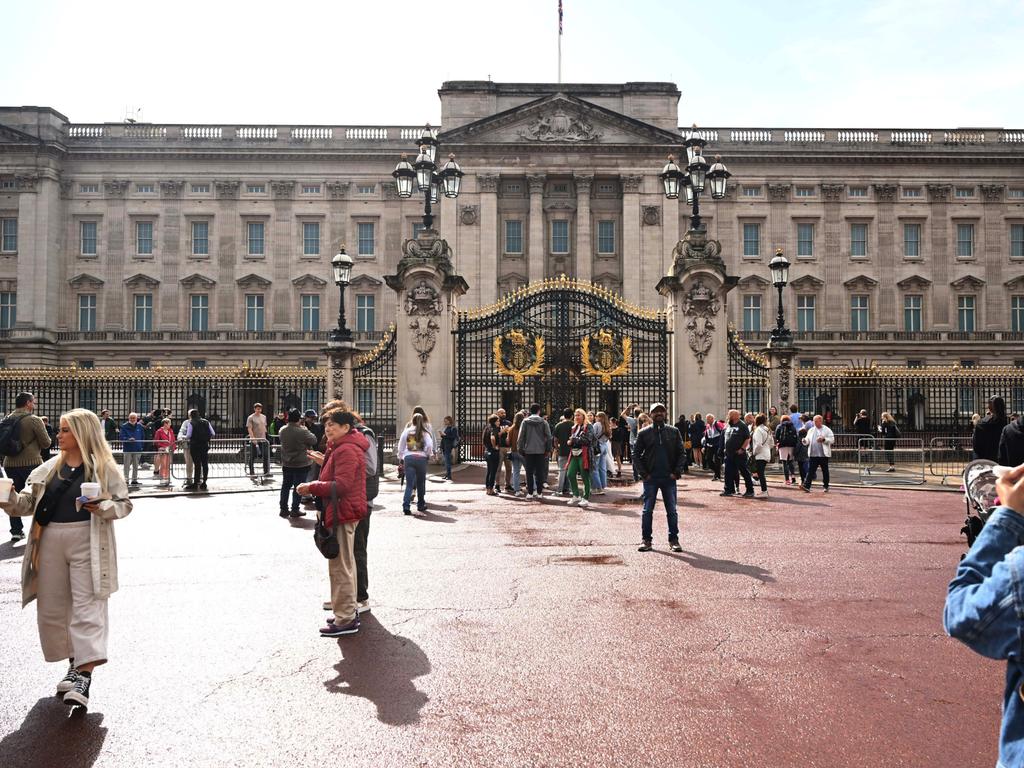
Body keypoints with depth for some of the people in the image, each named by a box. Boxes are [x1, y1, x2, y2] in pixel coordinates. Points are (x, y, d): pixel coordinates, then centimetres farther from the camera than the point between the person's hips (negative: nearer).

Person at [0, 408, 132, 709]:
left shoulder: (103, 467, -2)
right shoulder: (50, 467, 12)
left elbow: (124, 503, -2)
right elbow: (29, 501, 9)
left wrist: (103, 507, -21)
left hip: (86, 541, -6)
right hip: (50, 541, 6)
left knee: (87, 606, -8)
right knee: (51, 608, 11)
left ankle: (85, 673, -10)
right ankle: (74, 662, 27)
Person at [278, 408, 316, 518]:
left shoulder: (282, 430, -4)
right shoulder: (302, 431, -23)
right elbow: (314, 440, -13)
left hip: (286, 464, 6)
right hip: (301, 464, -6)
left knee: (286, 485, 14)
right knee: (298, 487, 4)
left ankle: (283, 509, 20)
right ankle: (295, 510, 9)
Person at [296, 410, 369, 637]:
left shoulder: (346, 450, -19)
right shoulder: (341, 448, 17)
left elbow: (342, 485, -25)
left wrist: (312, 487, -21)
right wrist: (325, 463, 12)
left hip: (342, 514, -12)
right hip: (344, 512, 12)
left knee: (340, 567, -6)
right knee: (345, 564, 19)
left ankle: (346, 619, 1)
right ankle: (350, 611, 30)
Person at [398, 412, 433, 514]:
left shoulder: (406, 431, 6)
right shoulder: (424, 433, 2)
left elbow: (400, 446, 10)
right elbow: (430, 445, -11)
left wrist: (400, 457, 20)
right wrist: (427, 454, 6)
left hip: (408, 458, 1)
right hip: (421, 458, 0)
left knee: (409, 483, -1)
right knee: (420, 483, 15)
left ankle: (406, 505, -17)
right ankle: (421, 505, 24)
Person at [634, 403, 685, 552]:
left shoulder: (674, 432, 5)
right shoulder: (643, 433, 3)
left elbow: (682, 453, 5)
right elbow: (636, 455, 3)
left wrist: (677, 472, -6)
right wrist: (644, 473, -6)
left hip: (669, 478, 1)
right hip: (650, 478, -1)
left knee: (672, 511, 5)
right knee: (647, 510, 2)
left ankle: (674, 540, 15)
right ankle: (647, 540, 10)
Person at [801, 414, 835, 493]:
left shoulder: (827, 430, 2)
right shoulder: (811, 430, 14)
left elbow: (832, 439, -4)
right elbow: (808, 440, 13)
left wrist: (824, 439, -19)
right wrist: (805, 441, -9)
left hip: (823, 454, -2)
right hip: (813, 454, 2)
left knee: (825, 471, 8)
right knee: (810, 470, -5)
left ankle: (826, 486, 19)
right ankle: (806, 486, -12)